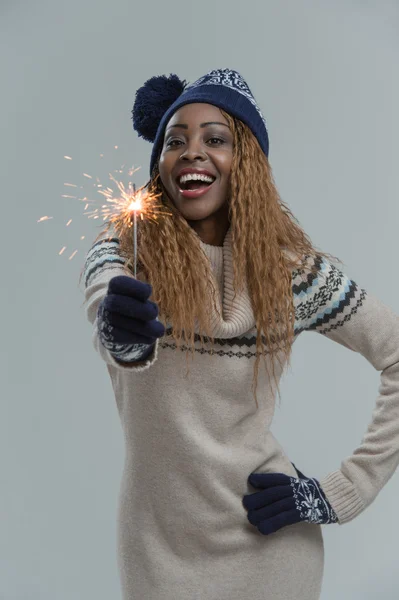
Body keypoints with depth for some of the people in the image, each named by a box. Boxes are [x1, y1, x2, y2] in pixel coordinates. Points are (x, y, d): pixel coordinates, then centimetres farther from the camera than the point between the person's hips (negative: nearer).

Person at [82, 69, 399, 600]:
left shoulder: (293, 269, -7)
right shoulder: (123, 252, -8)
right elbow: (105, 304, -30)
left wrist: (342, 493, -8)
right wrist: (119, 334, -53)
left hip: (270, 543, 0)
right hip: (159, 549, 1)